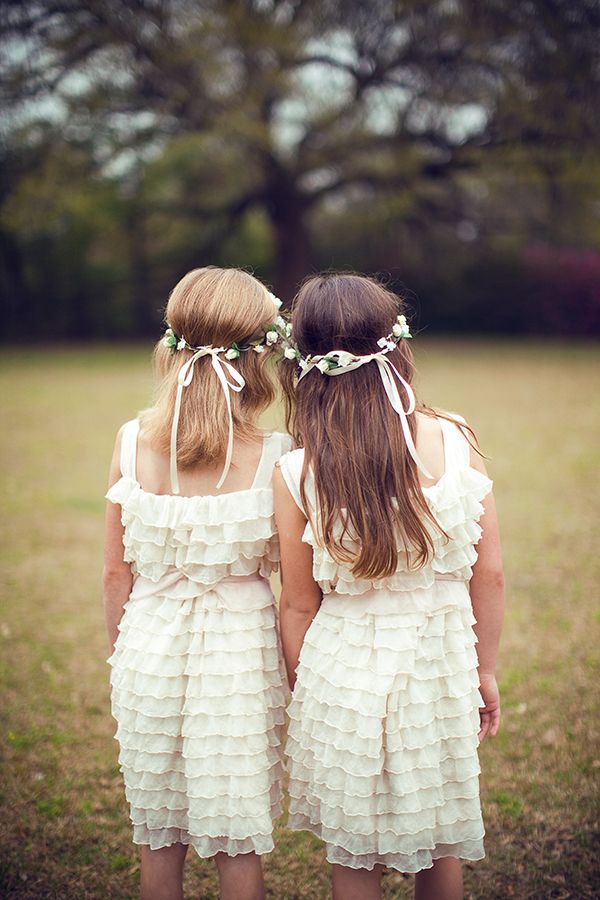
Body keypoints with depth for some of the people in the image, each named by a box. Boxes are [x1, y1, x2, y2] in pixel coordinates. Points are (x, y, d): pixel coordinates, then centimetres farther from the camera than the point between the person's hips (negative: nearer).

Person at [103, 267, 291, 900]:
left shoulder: (133, 442, -8)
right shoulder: (274, 458, -16)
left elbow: (116, 571, -1)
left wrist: (122, 657, 13)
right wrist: (295, 674, 4)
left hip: (151, 641, 3)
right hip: (240, 644, -2)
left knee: (158, 832, 18)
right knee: (239, 836, 14)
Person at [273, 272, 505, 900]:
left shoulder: (296, 475, -15)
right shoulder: (454, 441, -11)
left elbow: (299, 607, -6)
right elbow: (490, 574, -5)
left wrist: (303, 695, 10)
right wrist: (485, 671, 9)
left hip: (343, 675, -1)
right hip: (441, 661, 2)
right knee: (438, 840, 22)